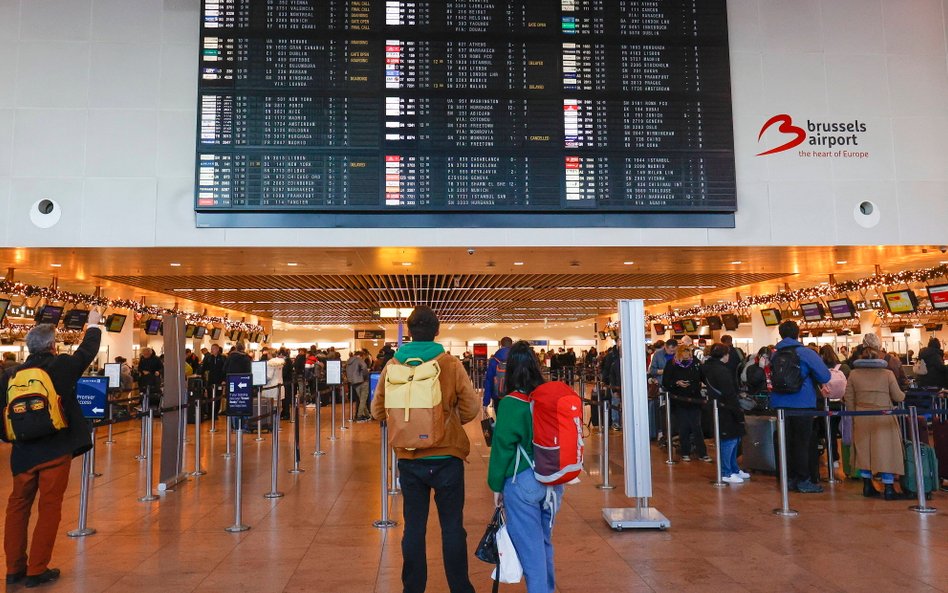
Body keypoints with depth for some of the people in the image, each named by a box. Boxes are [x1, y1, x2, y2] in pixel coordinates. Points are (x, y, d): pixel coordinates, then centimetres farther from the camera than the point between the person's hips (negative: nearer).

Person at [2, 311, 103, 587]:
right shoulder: (61, 366, -9)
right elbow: (87, 351, 7)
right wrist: (93, 325, 22)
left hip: (23, 452, 4)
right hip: (56, 450, -4)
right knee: (49, 508, 5)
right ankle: (37, 570, 10)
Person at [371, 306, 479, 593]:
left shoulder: (393, 366, -5)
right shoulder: (451, 364, -11)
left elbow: (378, 411, 3)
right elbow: (471, 408, -9)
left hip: (409, 459, 2)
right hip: (446, 456, -2)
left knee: (413, 527, 13)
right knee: (452, 527, 10)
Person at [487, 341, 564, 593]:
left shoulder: (510, 404, -14)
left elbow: (502, 447, -9)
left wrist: (496, 485, 2)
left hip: (522, 482, -6)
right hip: (553, 481, 6)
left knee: (530, 547, 3)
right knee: (544, 541, 21)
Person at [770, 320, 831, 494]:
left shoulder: (775, 355, 4)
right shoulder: (806, 353, -11)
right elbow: (825, 376, -14)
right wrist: (808, 375, 4)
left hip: (780, 404, 4)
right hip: (802, 404, -4)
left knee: (786, 442, 11)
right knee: (803, 443, 4)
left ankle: (789, 478, 18)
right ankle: (803, 480, 9)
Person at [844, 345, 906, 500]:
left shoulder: (854, 374, 0)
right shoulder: (887, 374, -6)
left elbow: (848, 397, 2)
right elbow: (898, 397, 0)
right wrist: (903, 394, 22)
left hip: (861, 418, 2)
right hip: (884, 418, -2)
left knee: (864, 450, 11)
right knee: (886, 452, 3)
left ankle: (867, 486, 17)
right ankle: (889, 489, 4)